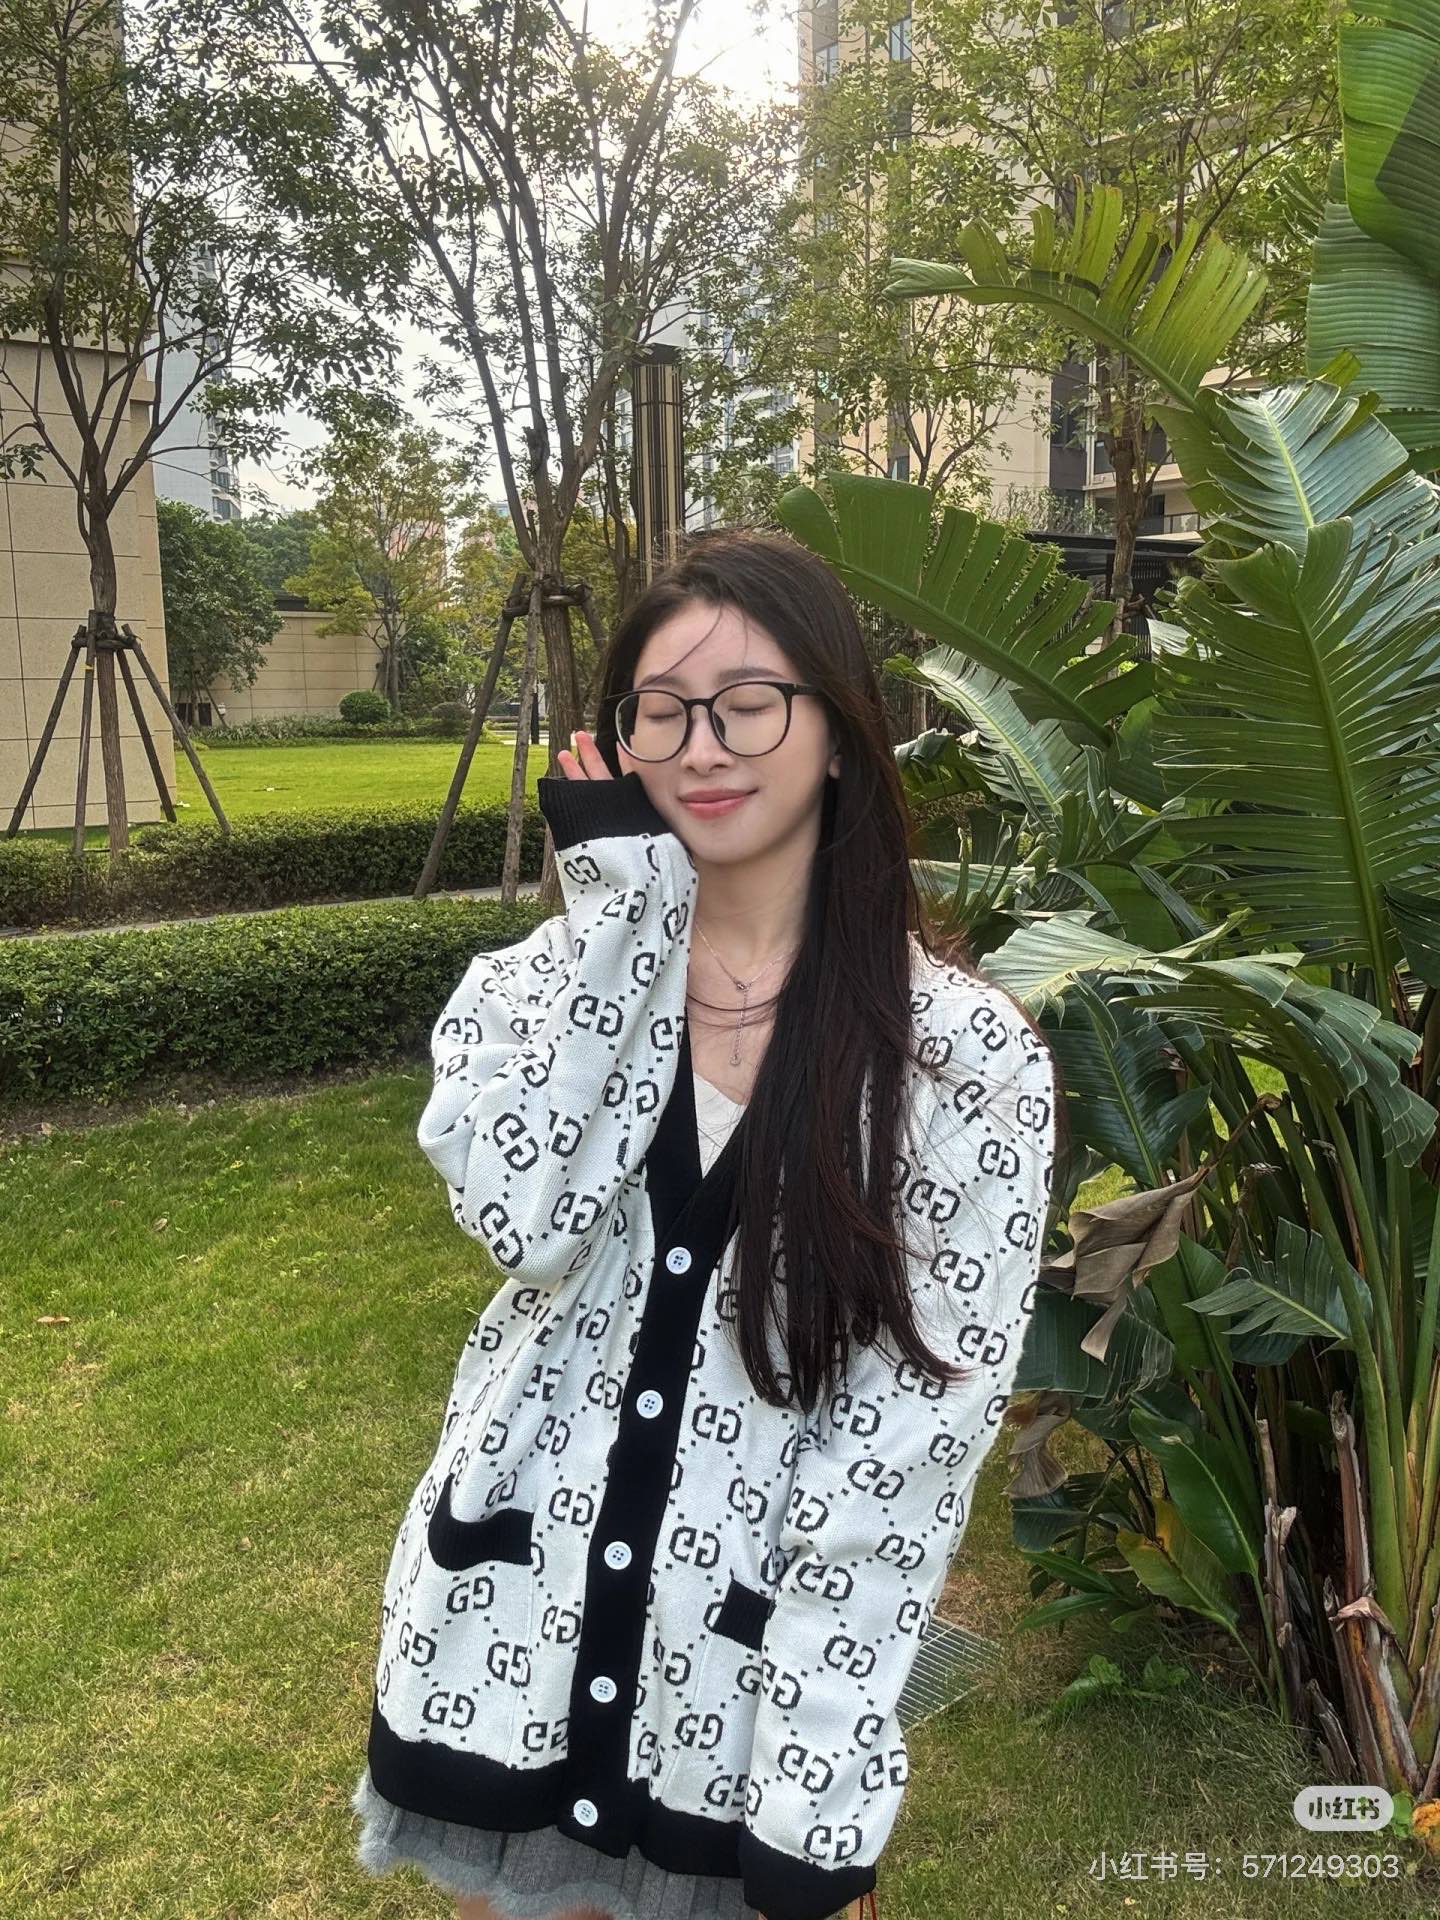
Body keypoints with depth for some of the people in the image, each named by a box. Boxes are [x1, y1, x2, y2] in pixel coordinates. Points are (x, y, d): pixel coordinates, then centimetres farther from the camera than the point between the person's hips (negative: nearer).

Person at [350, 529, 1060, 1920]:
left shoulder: (963, 1052, -13)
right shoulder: (542, 978, -2)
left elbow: (920, 1426, -13)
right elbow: (522, 1214, -21)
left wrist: (812, 1784, -14)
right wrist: (621, 907, -20)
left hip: (756, 1670, -2)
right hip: (513, 1626, 3)